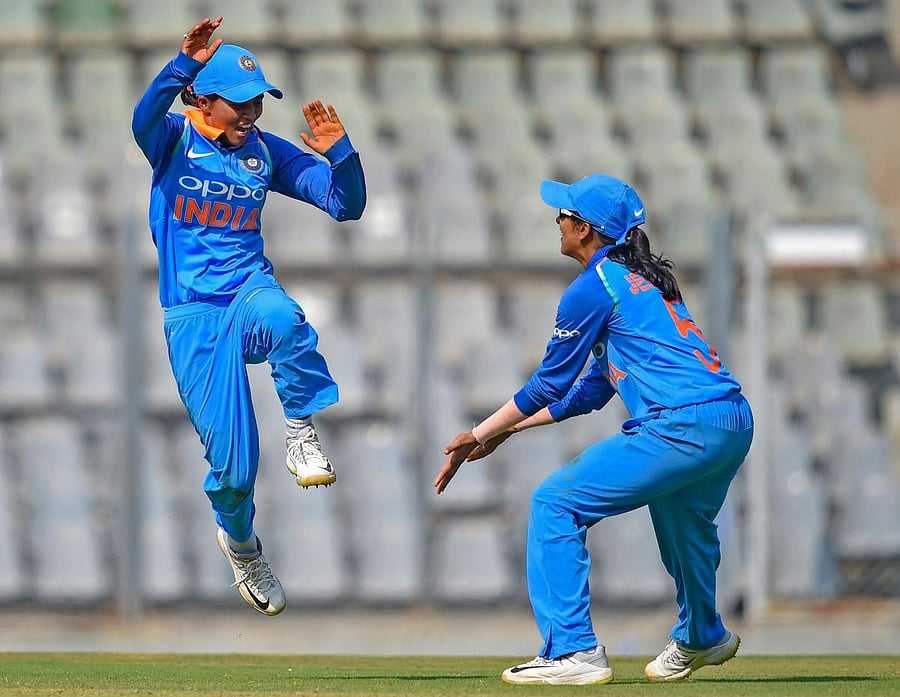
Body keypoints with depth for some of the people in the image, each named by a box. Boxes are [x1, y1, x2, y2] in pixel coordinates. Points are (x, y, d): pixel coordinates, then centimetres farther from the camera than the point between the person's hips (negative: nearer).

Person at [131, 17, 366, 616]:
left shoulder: (268, 152, 8)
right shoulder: (175, 139, -2)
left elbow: (347, 205, 5)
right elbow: (145, 120, -27)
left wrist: (338, 152, -14)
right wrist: (183, 66, -43)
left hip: (250, 290, 2)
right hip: (192, 314, -2)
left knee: (283, 318, -40)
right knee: (232, 461, -7)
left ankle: (303, 434, -20)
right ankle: (240, 541, 26)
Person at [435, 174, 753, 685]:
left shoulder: (594, 288, -2)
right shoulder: (641, 279, 25)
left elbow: (551, 384, 2)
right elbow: (592, 390, 29)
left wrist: (478, 435, 11)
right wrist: (509, 428, 31)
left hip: (682, 427, -10)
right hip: (736, 421, 10)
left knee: (555, 503, -4)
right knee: (682, 518, 36)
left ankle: (574, 652, -9)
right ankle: (701, 639, 57)